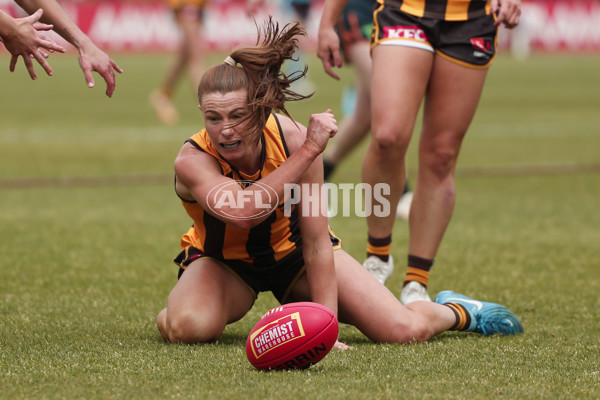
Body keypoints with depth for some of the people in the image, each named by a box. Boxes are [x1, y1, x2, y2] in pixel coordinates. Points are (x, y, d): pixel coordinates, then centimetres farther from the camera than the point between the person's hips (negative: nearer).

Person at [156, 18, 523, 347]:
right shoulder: (192, 160, -33)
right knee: (188, 329, -35)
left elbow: (316, 244, -23)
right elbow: (243, 212, -53)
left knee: (407, 331, -12)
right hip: (222, 262, -1)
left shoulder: (294, 139, -28)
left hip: (292, 250, 1)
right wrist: (309, 151, -49)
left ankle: (454, 311, 27)